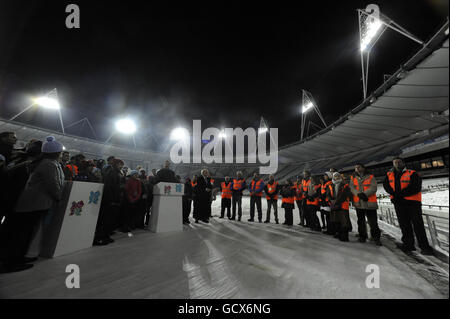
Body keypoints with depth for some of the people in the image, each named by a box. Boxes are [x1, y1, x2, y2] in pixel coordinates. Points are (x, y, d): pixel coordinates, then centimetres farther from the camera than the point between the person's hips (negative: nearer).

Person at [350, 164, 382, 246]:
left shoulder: (371, 177, 3)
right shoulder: (353, 178, 11)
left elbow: (373, 188, -10)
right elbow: (352, 188, -1)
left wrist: (365, 194, -21)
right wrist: (359, 194, -18)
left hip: (370, 203, -3)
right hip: (358, 203, 3)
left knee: (373, 222, -1)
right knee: (361, 221, 13)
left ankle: (376, 237, 14)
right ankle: (362, 236, 25)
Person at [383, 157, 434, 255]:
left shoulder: (412, 174, -4)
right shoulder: (389, 175, 10)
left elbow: (416, 188, -13)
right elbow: (386, 185, 5)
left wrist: (401, 194, -18)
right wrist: (394, 194, -11)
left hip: (412, 202, -4)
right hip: (399, 203, 4)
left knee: (417, 224, -3)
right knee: (404, 224, 10)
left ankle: (425, 246, 7)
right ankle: (408, 244, 19)